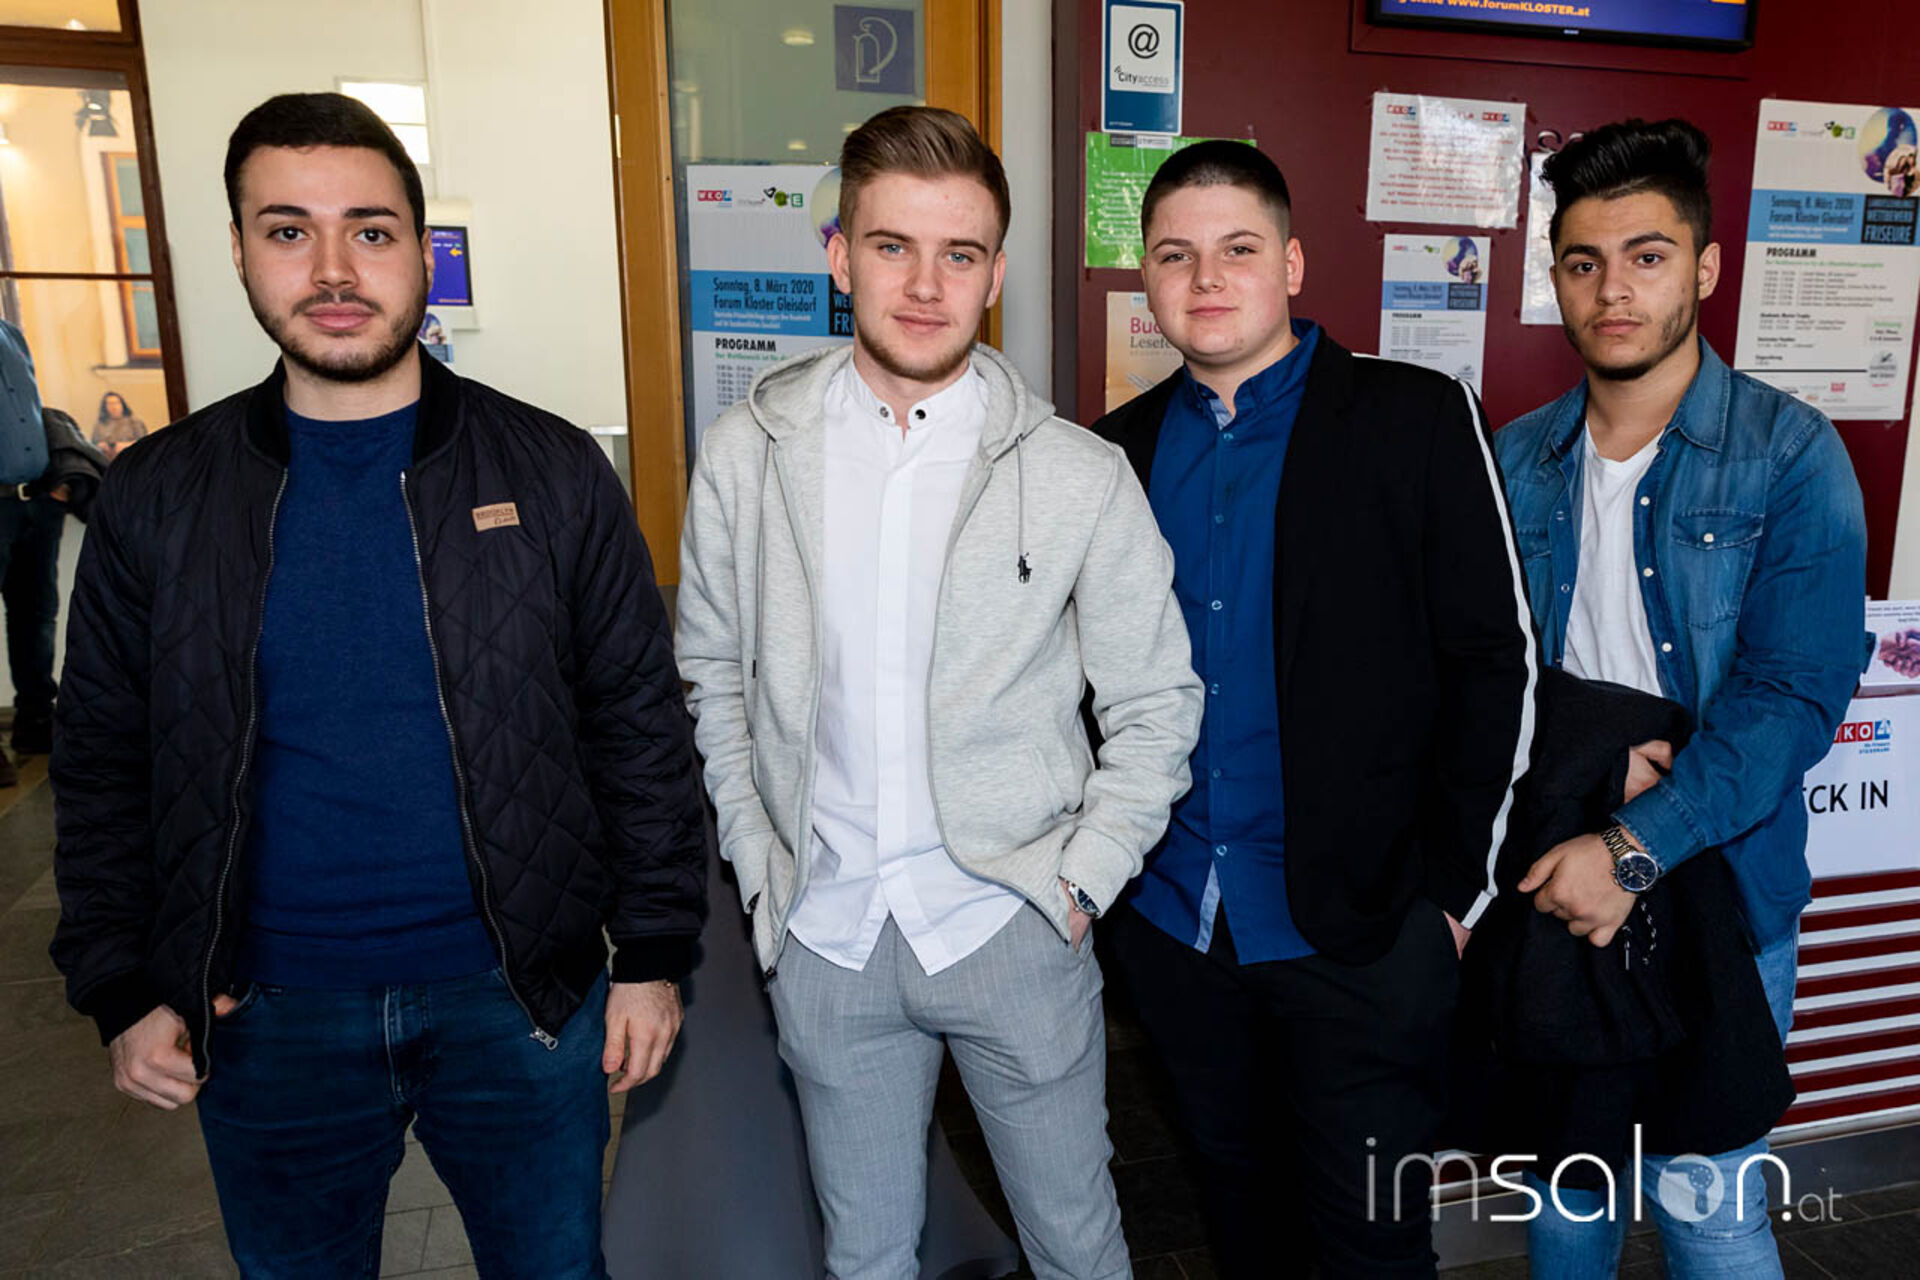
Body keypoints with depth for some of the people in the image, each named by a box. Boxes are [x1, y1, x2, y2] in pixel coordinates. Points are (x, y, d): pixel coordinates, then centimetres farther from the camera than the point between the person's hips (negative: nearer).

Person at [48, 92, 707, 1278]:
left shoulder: (553, 472, -6)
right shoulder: (156, 498, -1)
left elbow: (642, 728, -4)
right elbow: (104, 766, 7)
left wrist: (655, 954, -4)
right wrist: (122, 989, 3)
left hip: (522, 996, -1)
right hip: (267, 1019, 2)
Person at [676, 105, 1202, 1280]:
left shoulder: (1084, 477, -9)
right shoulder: (748, 452, -3)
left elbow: (1156, 704, 0)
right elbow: (711, 671, 7)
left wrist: (1079, 881, -6)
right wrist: (757, 859, 2)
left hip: (1012, 926, -1)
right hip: (824, 930, 2)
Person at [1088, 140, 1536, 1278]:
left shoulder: (1419, 420, -8)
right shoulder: (1122, 448, 5)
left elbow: (1497, 664, -8)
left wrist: (1453, 893, -9)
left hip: (1360, 928, -3)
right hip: (1170, 919, 4)